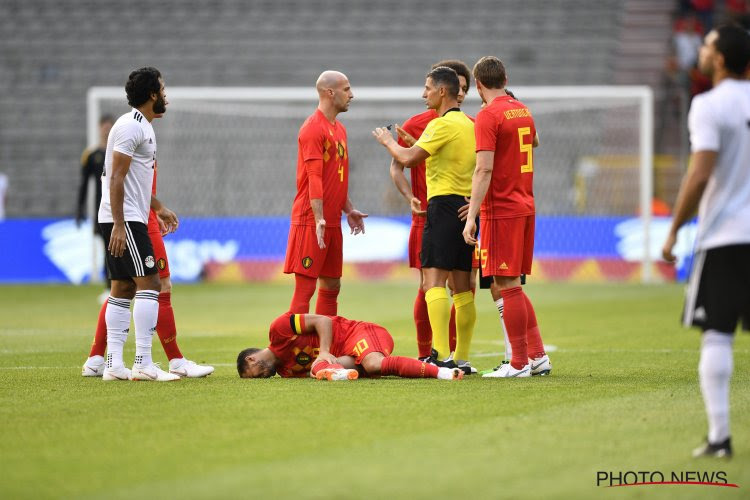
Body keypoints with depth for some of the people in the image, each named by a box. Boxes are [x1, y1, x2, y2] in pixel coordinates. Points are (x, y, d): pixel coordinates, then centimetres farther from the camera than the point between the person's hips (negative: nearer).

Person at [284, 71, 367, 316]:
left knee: (332, 286, 11)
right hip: (310, 221, -9)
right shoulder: (313, 128, -12)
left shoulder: (339, 129, 17)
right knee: (305, 287, -9)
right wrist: (319, 219, -24)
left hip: (332, 222, 9)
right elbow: (314, 177, -19)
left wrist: (349, 209, 16)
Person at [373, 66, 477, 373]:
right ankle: (462, 358, 11)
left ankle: (441, 355, -21)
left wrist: (388, 141, 4)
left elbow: (408, 159, -14)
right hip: (468, 206, 9)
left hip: (444, 205, -9)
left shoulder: (442, 125, -11)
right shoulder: (469, 125, 16)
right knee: (462, 285, 9)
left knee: (434, 279, -12)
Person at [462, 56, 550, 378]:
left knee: (508, 286, -4)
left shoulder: (488, 116, -13)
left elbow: (484, 170, -20)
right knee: (513, 286, 15)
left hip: (501, 210, -8)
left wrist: (471, 216, -21)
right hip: (525, 206, 8)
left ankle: (519, 364, -3)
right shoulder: (522, 111, 12)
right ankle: (538, 356, 13)